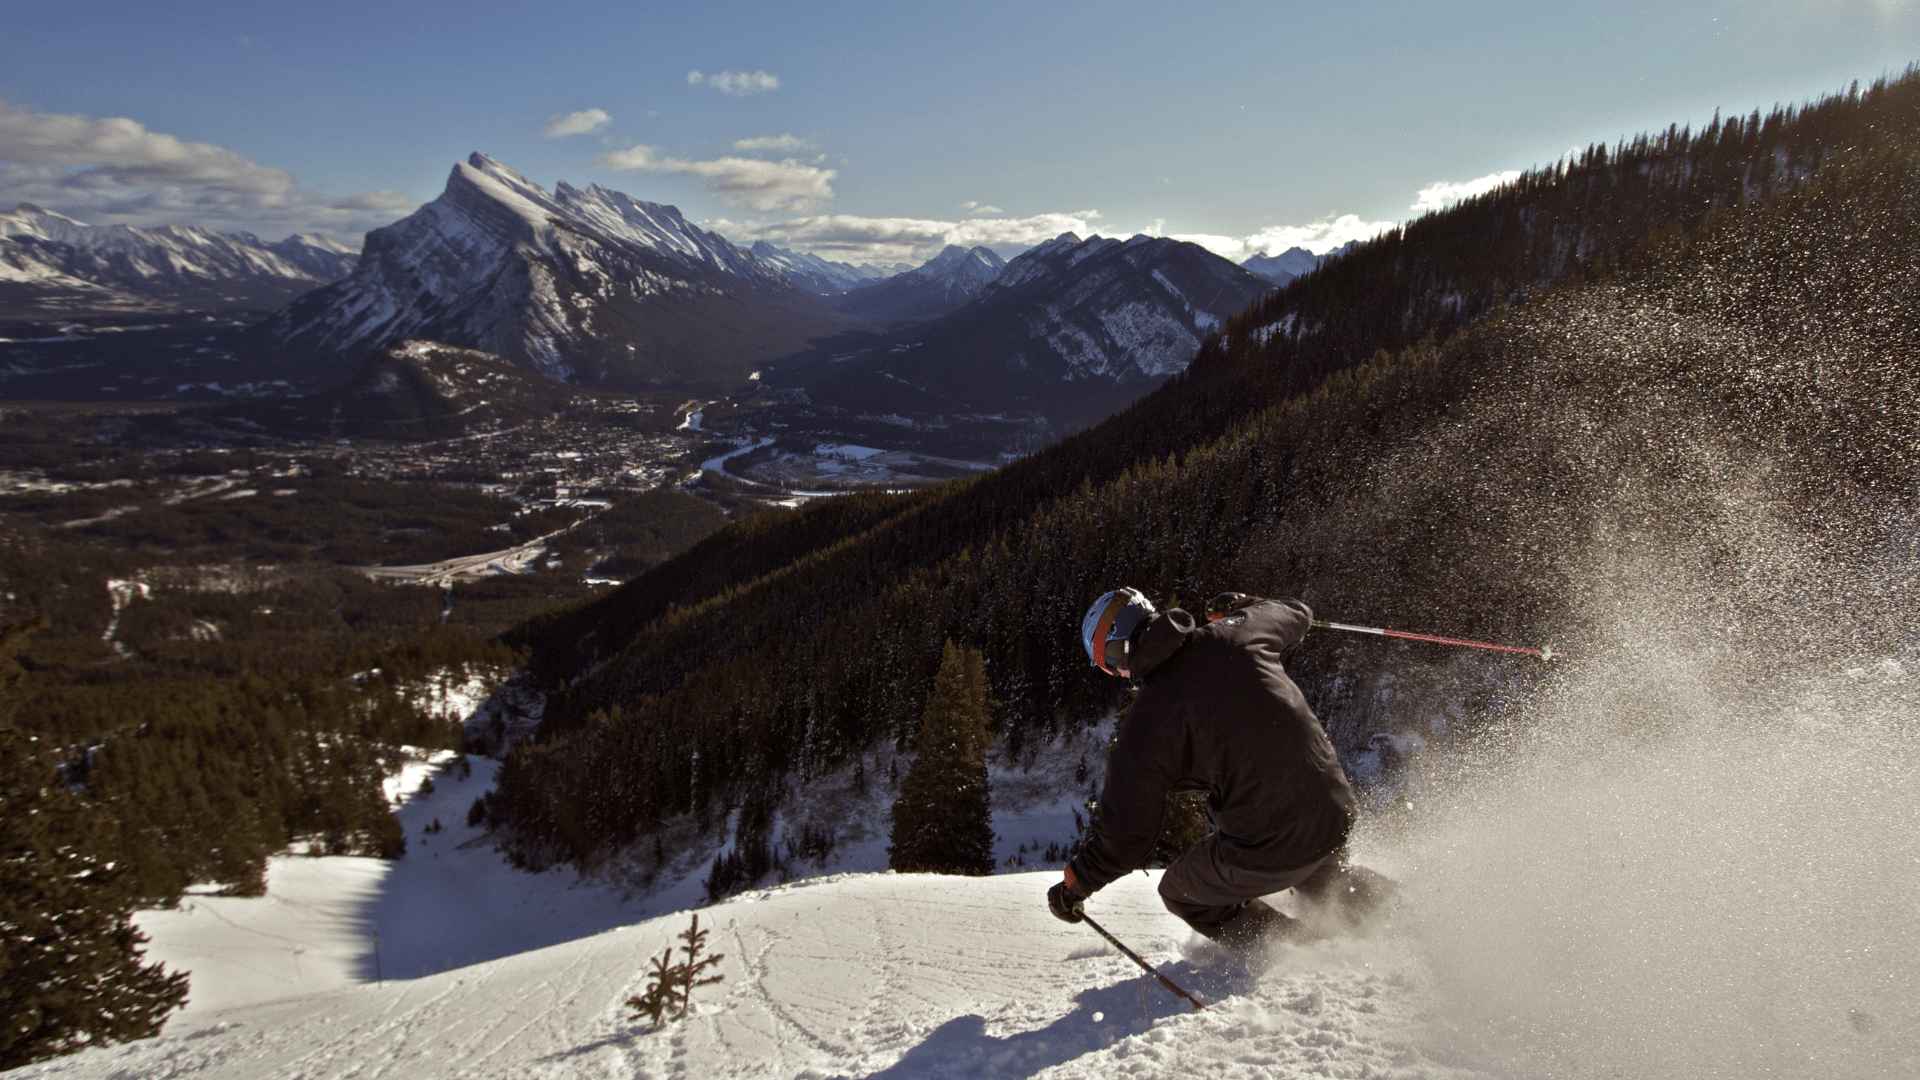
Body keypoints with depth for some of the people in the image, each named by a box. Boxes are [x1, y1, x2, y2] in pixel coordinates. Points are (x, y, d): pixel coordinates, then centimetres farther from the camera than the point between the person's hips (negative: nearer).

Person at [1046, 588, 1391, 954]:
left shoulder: (1147, 722, -15)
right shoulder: (1233, 634, -5)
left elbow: (1125, 834, -8)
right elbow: (1297, 613, 19)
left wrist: (1073, 886, 8)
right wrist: (1239, 605, 38)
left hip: (1268, 849, -6)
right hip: (1336, 810, 6)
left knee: (1180, 892, 21)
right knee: (1324, 876, 40)